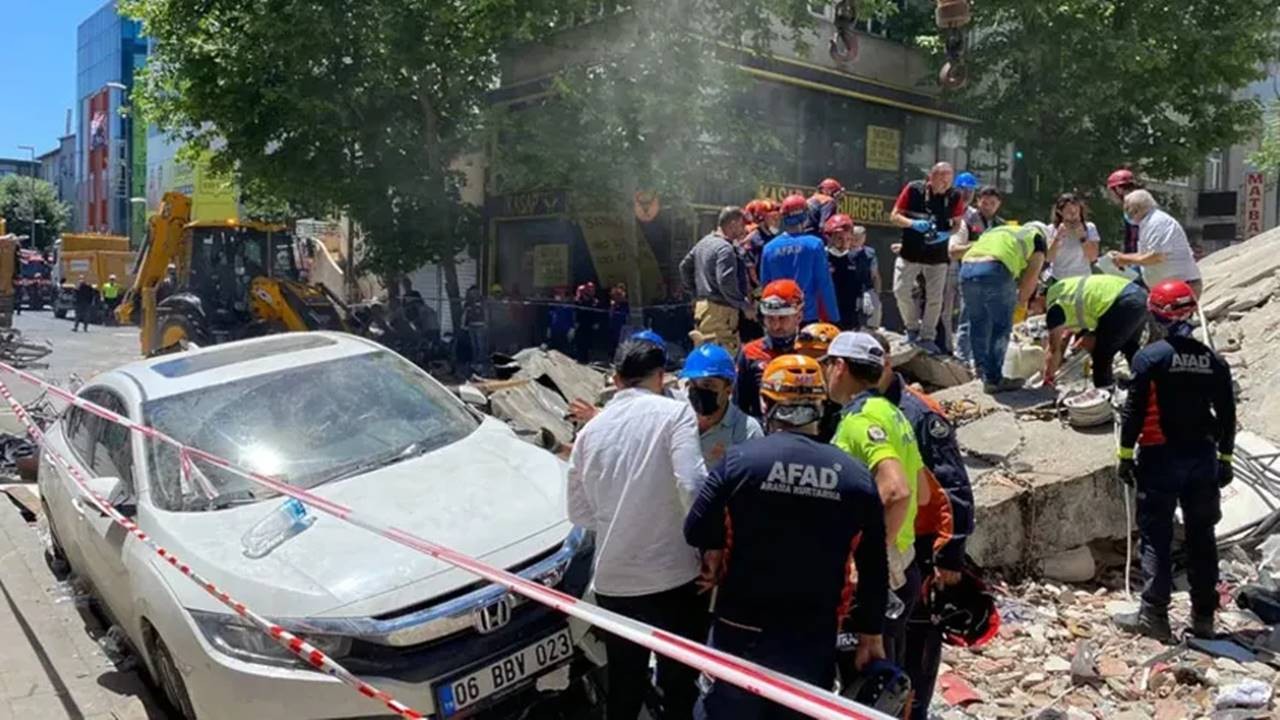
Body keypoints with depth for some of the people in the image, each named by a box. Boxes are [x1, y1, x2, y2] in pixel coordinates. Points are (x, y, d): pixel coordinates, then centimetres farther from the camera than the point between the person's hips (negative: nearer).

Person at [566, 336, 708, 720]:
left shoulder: (591, 429, 7)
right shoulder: (675, 412, -7)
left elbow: (579, 512, 11)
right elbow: (692, 486, -18)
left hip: (613, 581, 4)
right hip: (673, 576, -4)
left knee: (623, 687, 19)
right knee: (679, 684, 11)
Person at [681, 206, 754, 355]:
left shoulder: (704, 242, 14)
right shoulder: (725, 248, -15)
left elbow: (685, 267, 22)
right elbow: (726, 282, -24)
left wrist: (695, 291, 24)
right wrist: (745, 305, -16)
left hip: (702, 304, 10)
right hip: (720, 309, -10)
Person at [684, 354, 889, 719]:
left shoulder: (740, 459, -13)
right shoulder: (856, 476, -5)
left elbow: (696, 529, -7)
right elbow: (874, 569, 1)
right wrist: (871, 636, 11)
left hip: (742, 631, -2)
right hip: (815, 638, 2)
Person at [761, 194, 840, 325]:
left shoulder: (769, 248, -1)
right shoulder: (814, 244, -10)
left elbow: (765, 284, 7)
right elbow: (824, 284, -9)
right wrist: (833, 316, -1)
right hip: (808, 316, -3)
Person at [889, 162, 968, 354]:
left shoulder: (954, 197, -6)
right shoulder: (913, 189, -10)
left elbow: (958, 224, 5)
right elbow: (894, 217, -6)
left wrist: (946, 235, -16)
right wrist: (913, 224, -24)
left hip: (937, 256, 1)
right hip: (910, 253, -1)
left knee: (934, 298, 2)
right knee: (901, 291, -7)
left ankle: (927, 337, 15)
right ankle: (913, 328, 15)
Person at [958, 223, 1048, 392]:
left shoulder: (997, 231, 38)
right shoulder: (1037, 237, 23)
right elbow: (1031, 278, 17)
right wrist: (1021, 301, 34)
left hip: (967, 268, 6)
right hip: (995, 269, -6)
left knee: (978, 324, 19)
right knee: (1001, 326, 7)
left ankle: (984, 373, 29)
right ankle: (993, 379, 9)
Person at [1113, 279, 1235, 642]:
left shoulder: (1150, 356, -11)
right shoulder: (1213, 361, 4)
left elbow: (1134, 410, -12)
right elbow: (1227, 415, 9)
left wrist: (1125, 453, -4)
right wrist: (1225, 458, 18)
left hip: (1160, 458, -5)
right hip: (1203, 457, 5)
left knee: (1156, 537, 1)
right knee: (1201, 537, 13)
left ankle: (1153, 615, 2)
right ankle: (1204, 616, 20)